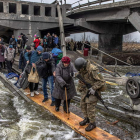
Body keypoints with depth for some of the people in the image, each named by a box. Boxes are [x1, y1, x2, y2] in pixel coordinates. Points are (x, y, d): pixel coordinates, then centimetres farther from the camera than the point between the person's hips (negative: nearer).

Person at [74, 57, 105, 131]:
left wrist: (94, 88, -28)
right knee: (83, 105, 14)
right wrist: (80, 89, 18)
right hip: (86, 90, 8)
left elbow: (101, 81, -23)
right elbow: (81, 80, 13)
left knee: (90, 107, -5)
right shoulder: (82, 69, -4)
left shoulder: (93, 70, -28)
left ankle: (92, 123, 12)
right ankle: (87, 118, 35)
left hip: (93, 91, -8)